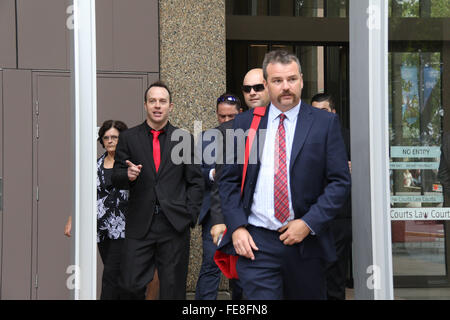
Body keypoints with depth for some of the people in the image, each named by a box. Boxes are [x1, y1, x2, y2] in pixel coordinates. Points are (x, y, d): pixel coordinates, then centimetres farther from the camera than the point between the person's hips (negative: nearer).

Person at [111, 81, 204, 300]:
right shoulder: (129, 138, 8)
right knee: (131, 284, -4)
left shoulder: (184, 139, 8)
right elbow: (116, 179, 6)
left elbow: (195, 182, 8)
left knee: (173, 289, 3)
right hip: (139, 225, 0)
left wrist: (190, 217, -1)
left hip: (175, 225, 0)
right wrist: (128, 175, -16)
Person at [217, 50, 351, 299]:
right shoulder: (244, 123, 7)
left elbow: (340, 182, -1)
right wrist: (237, 227, -5)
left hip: (306, 242, 0)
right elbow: (229, 180, 8)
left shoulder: (325, 123, 2)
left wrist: (308, 223, -11)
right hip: (255, 242, 0)